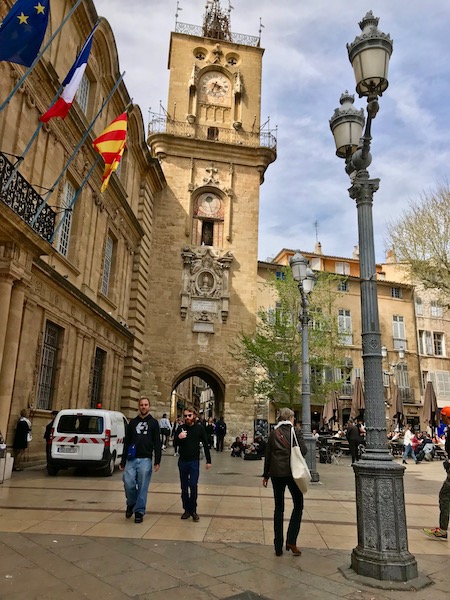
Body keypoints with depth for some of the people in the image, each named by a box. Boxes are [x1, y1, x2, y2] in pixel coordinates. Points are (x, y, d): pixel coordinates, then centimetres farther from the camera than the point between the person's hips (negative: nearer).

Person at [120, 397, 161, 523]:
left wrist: (157, 461, -8)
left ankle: (139, 511, 13)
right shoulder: (132, 422, 13)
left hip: (145, 459, -2)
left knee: (142, 487, -1)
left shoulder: (153, 423, 6)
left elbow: (157, 443, 1)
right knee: (128, 483, -9)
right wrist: (123, 461, 12)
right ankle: (131, 504, 18)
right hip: (131, 459, 2)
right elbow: (126, 442, 14)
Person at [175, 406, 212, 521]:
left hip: (194, 461, -2)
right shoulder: (181, 428, 1)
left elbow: (205, 445, 1)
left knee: (193, 486, -5)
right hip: (182, 461, 3)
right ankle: (187, 509, 20)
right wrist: (178, 437, -21)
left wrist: (208, 461, 0)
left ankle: (193, 510, 8)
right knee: (184, 487, 9)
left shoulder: (200, 428, -4)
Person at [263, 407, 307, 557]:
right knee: (298, 505, 13)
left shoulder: (273, 433, 4)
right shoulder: (296, 432, -4)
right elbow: (303, 451, -10)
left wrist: (266, 475, 15)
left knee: (278, 508, 11)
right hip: (292, 472, -3)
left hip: (276, 473, 3)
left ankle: (278, 547, 14)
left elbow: (267, 455, 7)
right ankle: (291, 541, 2)